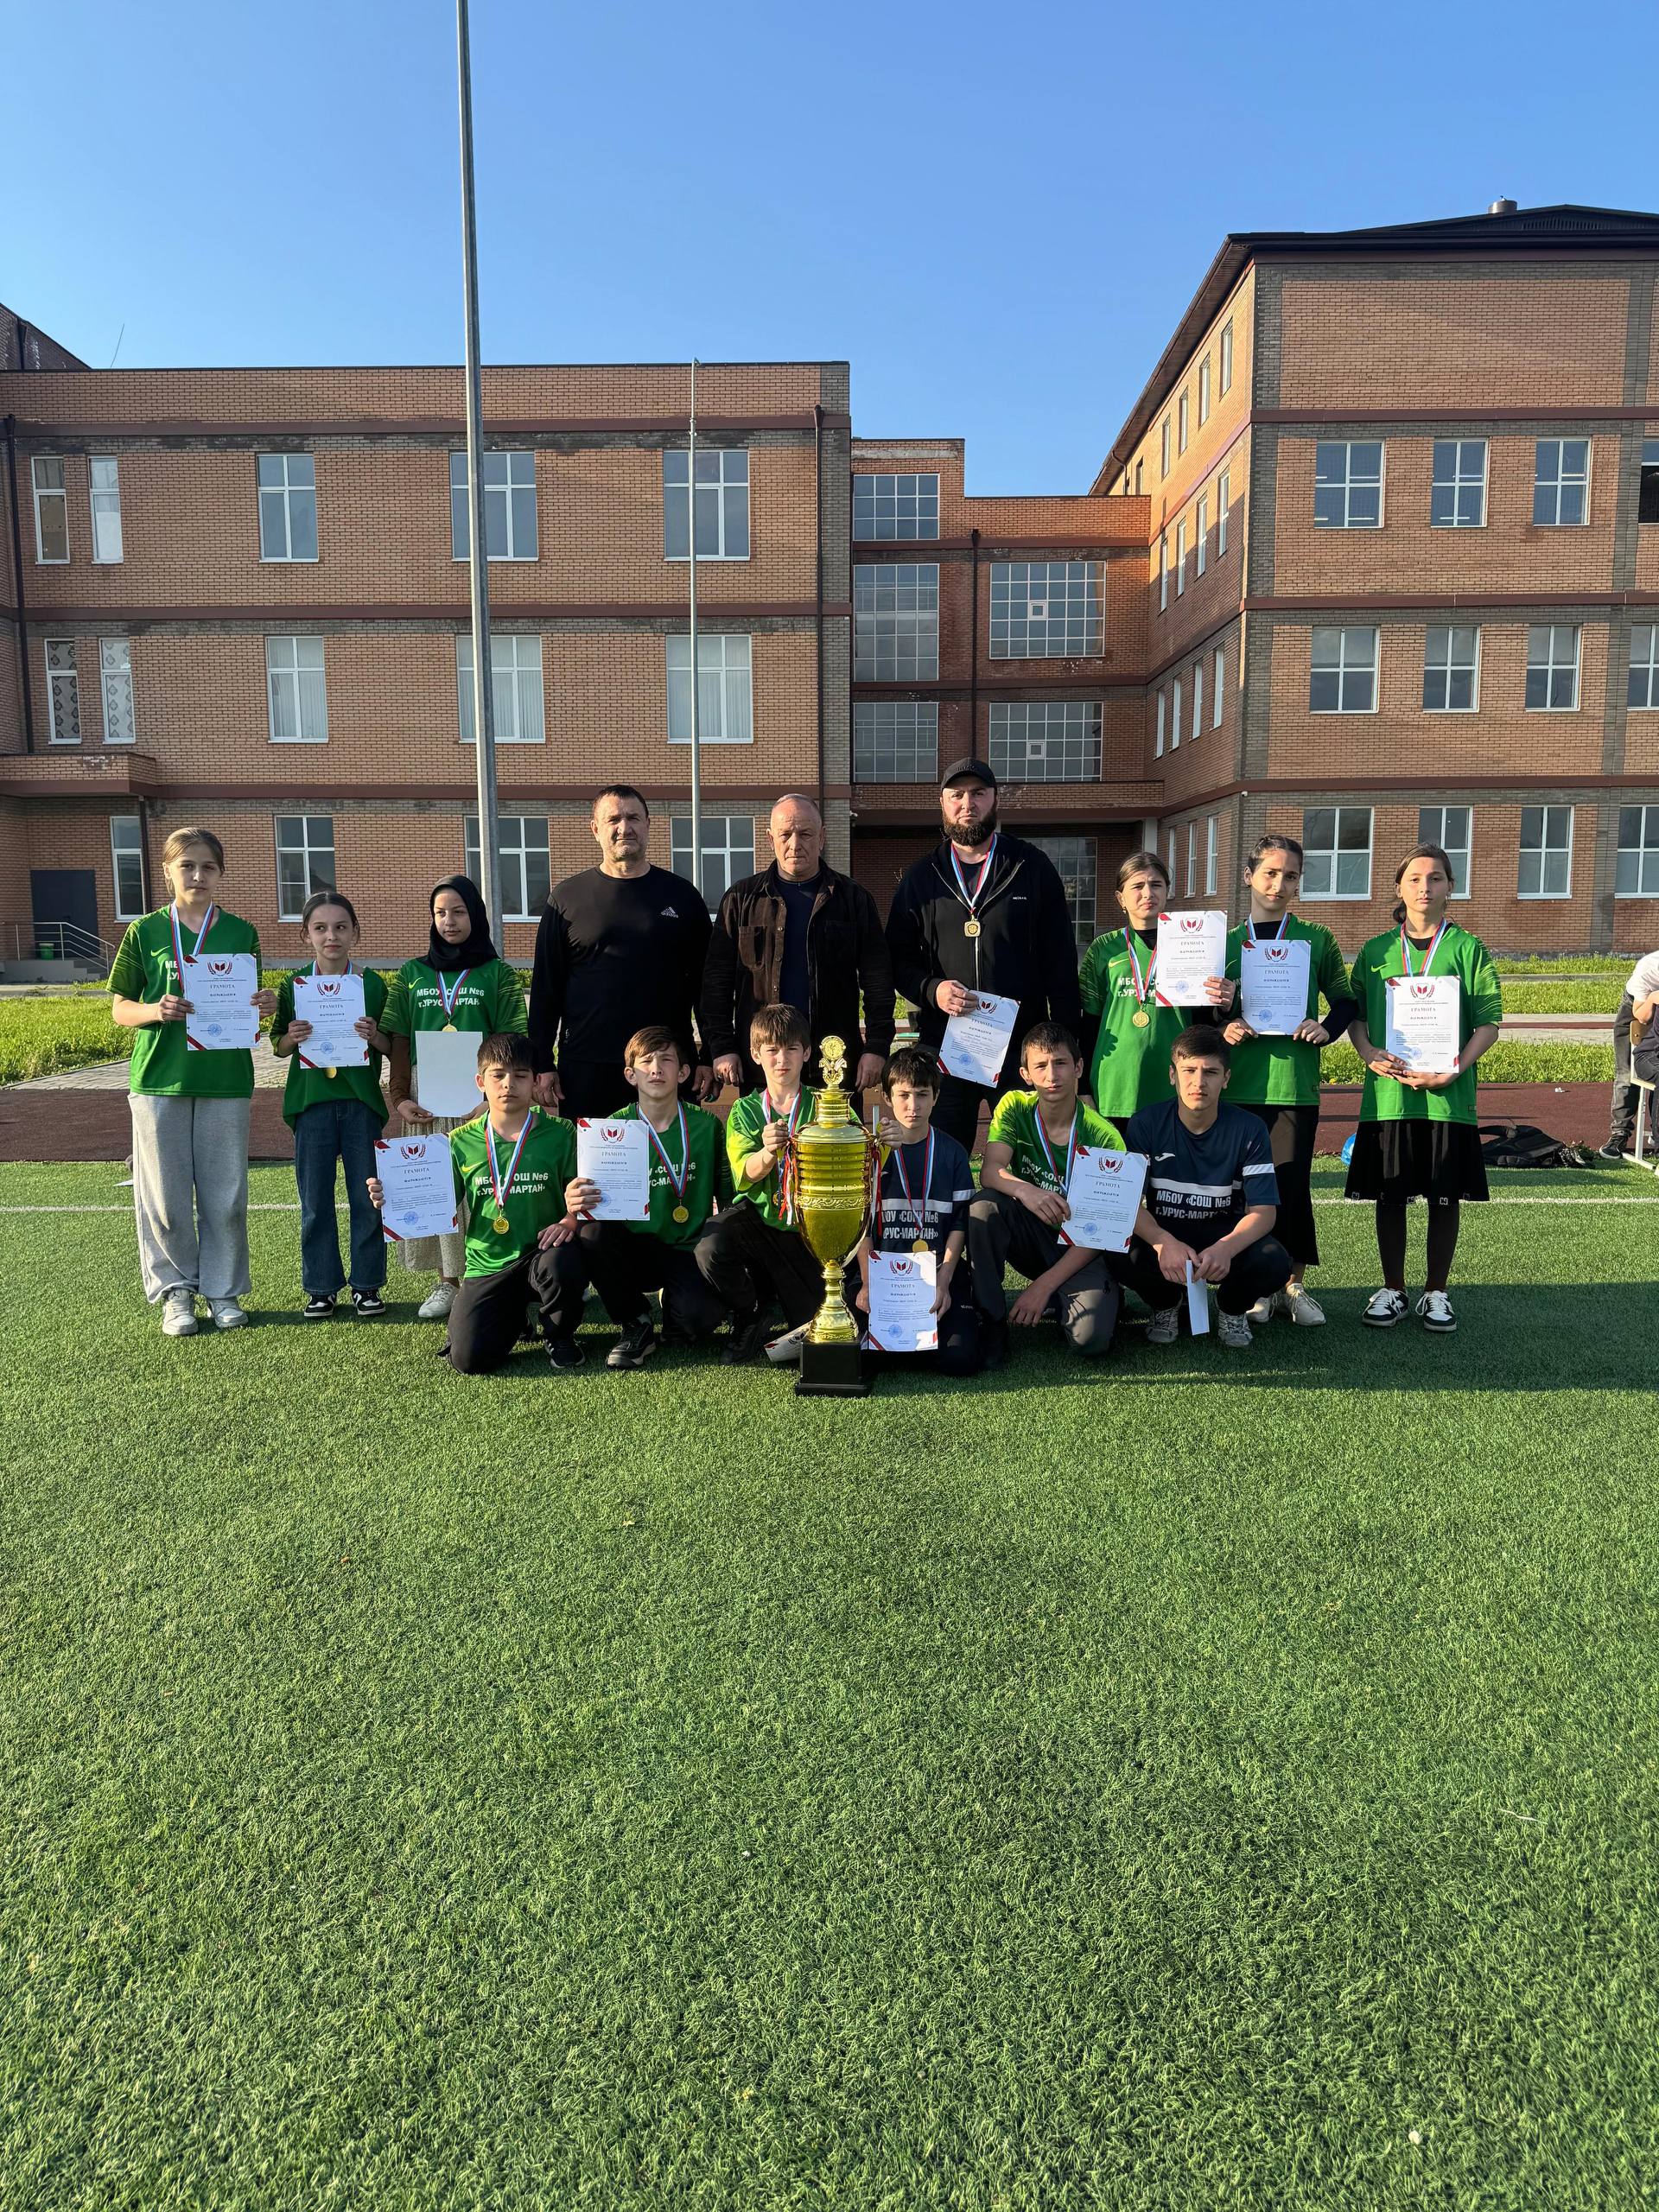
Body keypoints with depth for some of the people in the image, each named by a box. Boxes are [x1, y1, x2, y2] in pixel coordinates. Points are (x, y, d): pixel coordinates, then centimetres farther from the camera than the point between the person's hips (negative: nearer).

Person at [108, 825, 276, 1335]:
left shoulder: (241, 933, 7)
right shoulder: (144, 932, 4)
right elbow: (120, 1009, 6)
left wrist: (265, 1006, -10)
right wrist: (155, 1010, -15)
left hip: (226, 1080, 1)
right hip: (159, 1080, 0)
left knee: (225, 1196, 4)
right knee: (166, 1195, 3)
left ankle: (224, 1291, 17)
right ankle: (175, 1292, 18)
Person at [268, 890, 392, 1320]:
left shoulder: (372, 983, 3)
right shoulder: (294, 985, 5)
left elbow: (391, 1047, 5)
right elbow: (278, 1047, 10)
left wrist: (374, 1035, -16)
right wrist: (292, 1038, -11)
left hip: (361, 1100, -1)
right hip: (312, 1101, 1)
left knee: (367, 1197, 3)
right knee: (315, 1200, 6)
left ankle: (367, 1285, 15)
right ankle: (321, 1288, 17)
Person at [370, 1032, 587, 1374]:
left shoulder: (560, 1134, 0)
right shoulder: (461, 1143, 5)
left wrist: (570, 1221, -23)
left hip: (542, 1253, -1)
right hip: (486, 1266, 2)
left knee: (562, 1263, -39)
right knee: (469, 1358, -18)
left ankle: (560, 1336, -2)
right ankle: (511, 1316, 21)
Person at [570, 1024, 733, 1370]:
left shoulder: (706, 1125, 1)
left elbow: (728, 1197, 4)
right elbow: (596, 1195, -4)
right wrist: (581, 1204, -28)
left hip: (689, 1251, -1)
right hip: (634, 1250, 1)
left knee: (699, 1319, -29)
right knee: (592, 1233, -31)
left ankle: (675, 1307, 12)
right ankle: (635, 1325, -6)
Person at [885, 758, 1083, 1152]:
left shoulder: (1033, 867, 5)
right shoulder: (921, 878, 10)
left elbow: (1061, 961, 3)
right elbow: (898, 958, 12)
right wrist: (931, 989, -10)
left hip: (1023, 1046, -1)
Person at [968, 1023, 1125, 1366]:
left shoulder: (1103, 1136, -17)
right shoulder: (1015, 1107, -8)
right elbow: (990, 1172, -20)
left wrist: (1044, 1285, -23)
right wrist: (1024, 1190, -45)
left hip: (1080, 1249, -2)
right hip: (1032, 1236, 3)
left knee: (1092, 1338, -28)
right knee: (984, 1207, -30)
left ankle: (1060, 1298, 8)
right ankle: (991, 1318, -13)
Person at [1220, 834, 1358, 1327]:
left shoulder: (1316, 939, 6)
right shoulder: (1227, 942, 9)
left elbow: (1345, 1001, 9)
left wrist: (1326, 1030, -9)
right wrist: (1223, 1028, -8)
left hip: (1295, 1082, -1)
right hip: (1239, 1084, 1)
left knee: (1292, 1184, 1)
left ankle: (1294, 1284, 16)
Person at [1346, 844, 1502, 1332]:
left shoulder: (1468, 949, 2)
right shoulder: (1376, 951, 8)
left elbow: (1489, 1022, -1)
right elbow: (1355, 1015, 8)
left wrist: (1455, 1070, -15)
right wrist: (1369, 1052, -12)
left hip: (1447, 1095, -1)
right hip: (1388, 1092, 1)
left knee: (1445, 1197, 6)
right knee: (1390, 1195, 6)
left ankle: (1435, 1293, 21)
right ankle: (1392, 1290, 21)